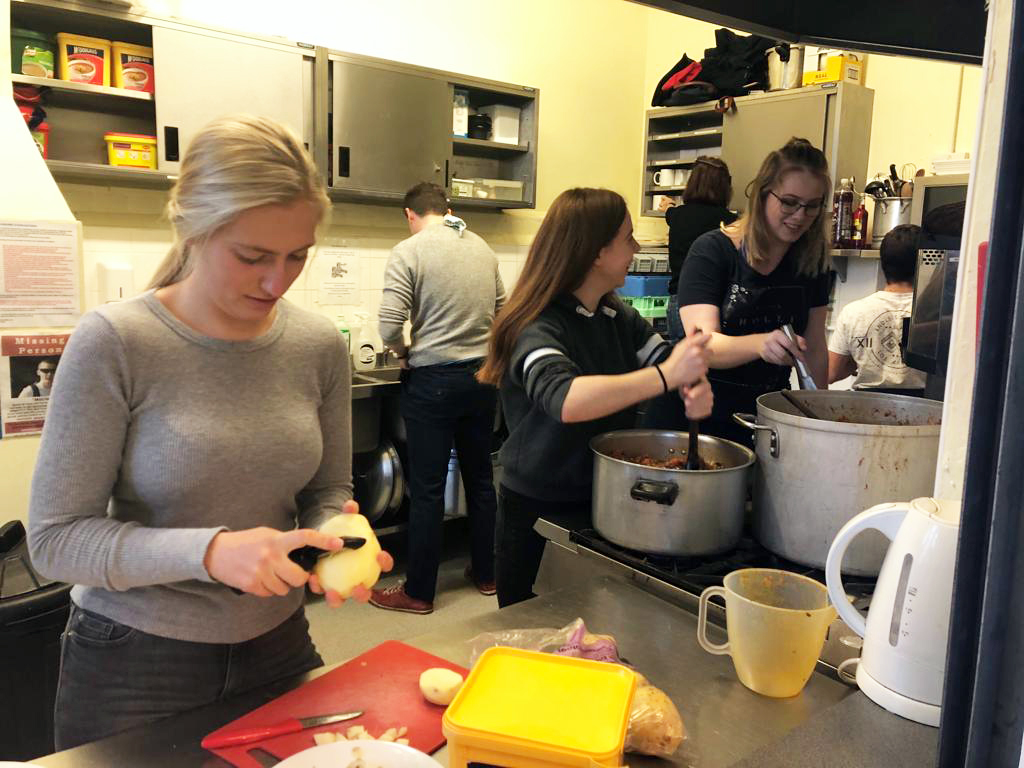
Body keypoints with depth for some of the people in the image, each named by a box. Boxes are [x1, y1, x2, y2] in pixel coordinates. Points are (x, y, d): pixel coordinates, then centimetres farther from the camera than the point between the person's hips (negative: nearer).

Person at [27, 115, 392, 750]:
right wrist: (209, 551, -28)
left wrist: (333, 543, -17)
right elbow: (56, 539, -15)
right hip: (134, 668, -3)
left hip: (278, 646, 4)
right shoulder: (114, 343, -17)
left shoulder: (320, 345, -7)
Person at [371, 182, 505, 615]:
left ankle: (419, 592, 15)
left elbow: (390, 326, -16)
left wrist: (405, 353, 3)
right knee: (480, 477, 17)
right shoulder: (482, 248, 8)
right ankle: (485, 573, 30)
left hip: (432, 381, -6)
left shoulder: (409, 251, -10)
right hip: (482, 375, 6)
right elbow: (501, 314, 13)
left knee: (427, 489, 3)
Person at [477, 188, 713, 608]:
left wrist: (696, 386, -19)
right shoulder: (538, 326, -22)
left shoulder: (618, 317, 2)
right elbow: (564, 399, -40)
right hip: (537, 512, -7)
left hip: (602, 504, 7)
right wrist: (665, 375, -44)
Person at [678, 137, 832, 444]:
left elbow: (815, 347, 8)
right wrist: (761, 344, -40)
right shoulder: (712, 251, -14)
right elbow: (702, 345, -23)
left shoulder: (813, 262, 1)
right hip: (704, 417, -4)